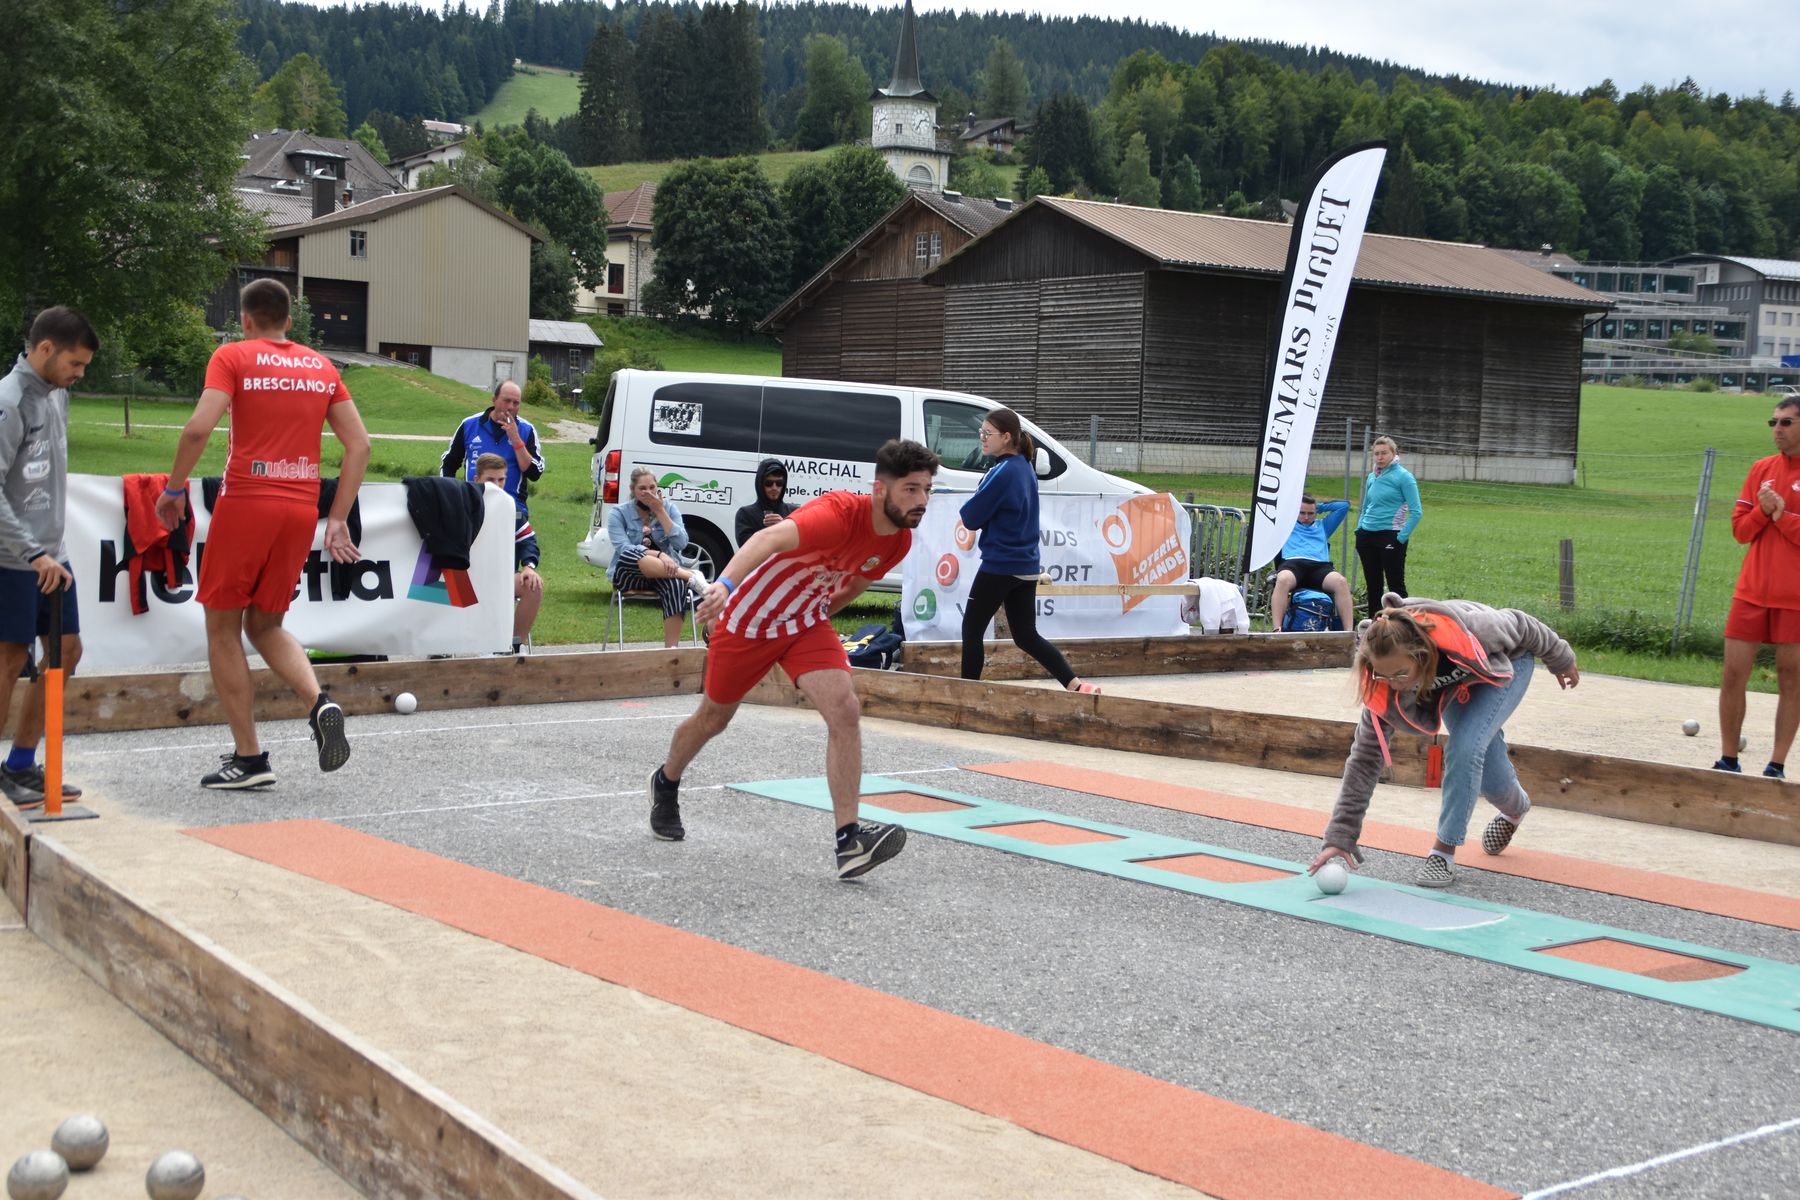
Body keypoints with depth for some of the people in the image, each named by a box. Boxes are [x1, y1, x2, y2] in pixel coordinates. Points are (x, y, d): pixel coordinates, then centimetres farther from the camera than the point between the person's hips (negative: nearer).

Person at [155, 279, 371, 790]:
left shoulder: (233, 356, -1)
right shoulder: (322, 367, 13)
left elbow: (199, 428, -14)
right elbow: (359, 445, 8)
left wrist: (174, 488, -1)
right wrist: (338, 518, 10)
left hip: (246, 503, -5)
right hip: (302, 510, 5)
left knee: (223, 628, 9)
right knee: (265, 624, 19)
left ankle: (249, 757, 6)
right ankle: (319, 703, -8)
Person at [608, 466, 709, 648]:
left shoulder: (669, 508, 7)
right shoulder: (619, 513, 1)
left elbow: (681, 543, -7)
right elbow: (624, 548, -16)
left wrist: (660, 511, -11)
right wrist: (658, 554, -30)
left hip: (664, 572, 1)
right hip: (629, 574, -1)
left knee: (676, 584, -37)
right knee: (632, 555, -38)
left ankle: (671, 649, -41)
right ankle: (691, 576, -39)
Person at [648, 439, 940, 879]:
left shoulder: (900, 540, -9)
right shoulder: (840, 512, -34)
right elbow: (771, 538, -52)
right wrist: (726, 583, -68)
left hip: (807, 625, 5)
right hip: (747, 619, -5)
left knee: (845, 711, -19)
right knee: (713, 718, 17)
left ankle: (849, 843, -19)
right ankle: (666, 783, 49)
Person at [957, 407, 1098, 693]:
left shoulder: (1002, 473, -18)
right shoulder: (1025, 468, 10)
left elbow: (970, 518, -13)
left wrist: (969, 509, 7)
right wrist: (978, 510, 3)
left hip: (1000, 566, -9)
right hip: (1026, 566, 9)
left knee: (972, 629, 5)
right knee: (1027, 636, 12)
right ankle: (1077, 686, 3)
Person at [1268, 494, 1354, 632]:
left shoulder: (1322, 526, 36)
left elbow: (1344, 505, 38)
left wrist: (1320, 507, 38)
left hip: (1320, 566, 2)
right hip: (1293, 563, -2)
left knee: (1341, 582, -33)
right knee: (1283, 580, -41)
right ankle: (1276, 630, -49)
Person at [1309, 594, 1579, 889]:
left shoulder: (1462, 632, -45)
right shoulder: (1382, 686, -34)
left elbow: (1519, 625, -23)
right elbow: (1365, 757, -28)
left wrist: (1561, 660, -3)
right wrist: (1340, 837, -32)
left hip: (1506, 664, -3)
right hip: (1454, 684, 3)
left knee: (1465, 749, -25)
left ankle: (1445, 850, -10)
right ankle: (1515, 809, 46)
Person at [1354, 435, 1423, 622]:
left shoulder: (1403, 476, -6)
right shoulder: (1372, 477, 12)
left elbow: (1416, 512, -10)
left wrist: (1402, 537, -14)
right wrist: (1359, 529, 11)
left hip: (1390, 536, -6)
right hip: (1367, 535, 6)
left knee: (1395, 584, -4)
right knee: (1372, 584, 12)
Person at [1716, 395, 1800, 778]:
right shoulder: (1762, 469, 9)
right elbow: (1739, 529, 8)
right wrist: (1762, 511, -10)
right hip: (1752, 591, 4)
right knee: (1733, 674, 2)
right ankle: (1728, 761, 13)